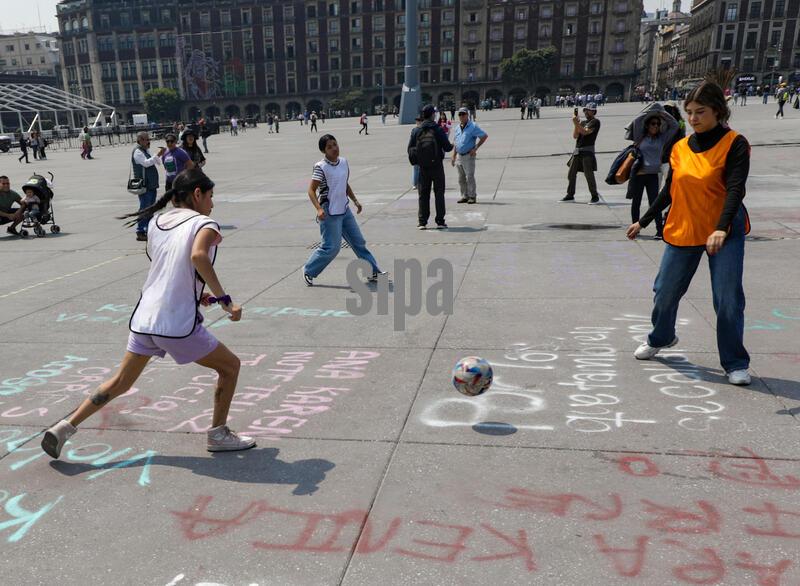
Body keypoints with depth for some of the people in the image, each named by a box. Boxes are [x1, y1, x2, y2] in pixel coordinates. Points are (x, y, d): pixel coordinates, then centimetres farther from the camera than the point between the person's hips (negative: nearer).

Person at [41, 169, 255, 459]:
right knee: (230, 366, 13)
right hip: (178, 324, -7)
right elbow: (198, 256, -30)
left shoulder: (156, 222, 14)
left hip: (143, 318, 7)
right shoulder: (205, 224, -8)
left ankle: (65, 427, 22)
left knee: (120, 382, 23)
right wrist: (224, 299, -27)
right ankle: (218, 435, 17)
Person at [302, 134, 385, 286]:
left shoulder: (344, 162, 8)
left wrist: (355, 201, 17)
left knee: (359, 242, 10)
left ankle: (373, 272, 18)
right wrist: (319, 209, -28)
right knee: (331, 247, -6)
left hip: (345, 211, 7)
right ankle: (308, 271, 14)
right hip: (330, 214, -7)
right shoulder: (321, 167, -14)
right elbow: (311, 190, -15)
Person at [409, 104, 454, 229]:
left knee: (423, 194, 10)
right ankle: (440, 221, 5)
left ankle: (422, 222, 8)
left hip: (423, 167, 2)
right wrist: (452, 146, 13)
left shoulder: (416, 131, -1)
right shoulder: (438, 130, -9)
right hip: (437, 166, -2)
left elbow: (410, 150, -1)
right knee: (439, 193, 6)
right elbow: (447, 147, -9)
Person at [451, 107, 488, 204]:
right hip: (459, 156, 7)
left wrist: (475, 148, -11)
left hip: (469, 156, -7)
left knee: (469, 177, -8)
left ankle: (472, 196, -2)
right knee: (461, 178, 10)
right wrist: (453, 157, 16)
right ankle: (465, 196, 19)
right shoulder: (457, 127, 13)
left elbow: (484, 136, -9)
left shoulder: (473, 126, -8)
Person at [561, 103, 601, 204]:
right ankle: (570, 195, 18)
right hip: (577, 150, 8)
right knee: (571, 174, 8)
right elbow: (575, 136, 8)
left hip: (587, 151, -8)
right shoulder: (582, 122, 19)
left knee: (589, 174, -10)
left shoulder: (595, 122, -2)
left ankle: (595, 197, -3)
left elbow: (585, 132, -16)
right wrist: (576, 124, -3)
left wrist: (577, 123, -17)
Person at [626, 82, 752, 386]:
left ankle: (735, 363, 12)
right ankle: (661, 338, 38)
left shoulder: (734, 144, -8)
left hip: (725, 233, -4)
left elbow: (735, 189, -19)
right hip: (682, 232, 4)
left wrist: (721, 228, -33)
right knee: (665, 292, 10)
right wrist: (643, 221, 17)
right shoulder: (680, 148, 6)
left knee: (728, 301, -5)